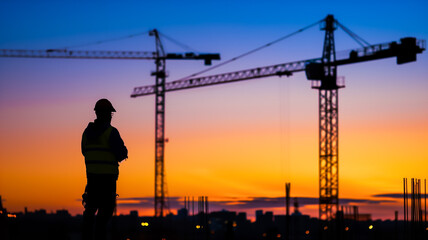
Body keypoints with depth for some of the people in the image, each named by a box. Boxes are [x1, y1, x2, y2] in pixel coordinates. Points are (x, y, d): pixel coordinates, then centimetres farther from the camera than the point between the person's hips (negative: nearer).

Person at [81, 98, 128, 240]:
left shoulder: (87, 131, 9)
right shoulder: (111, 132, -10)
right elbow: (121, 155, -13)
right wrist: (124, 151, 12)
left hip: (91, 175, 6)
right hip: (108, 176, -6)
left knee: (90, 208, 12)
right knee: (105, 210, -3)